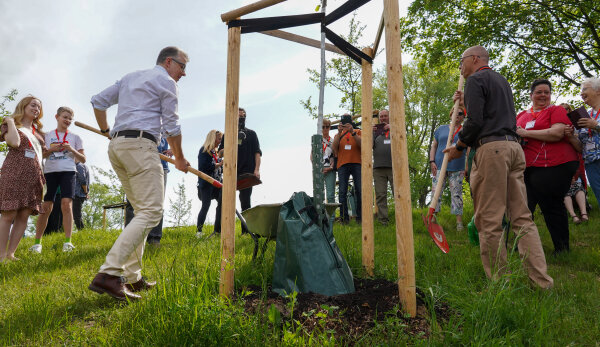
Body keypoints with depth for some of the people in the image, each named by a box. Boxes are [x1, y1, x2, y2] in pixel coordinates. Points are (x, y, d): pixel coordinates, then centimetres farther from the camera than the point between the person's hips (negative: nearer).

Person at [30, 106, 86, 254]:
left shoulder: (75, 137, 13)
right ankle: (37, 242, 7)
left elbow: (83, 159, 11)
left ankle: (68, 241, -14)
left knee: (66, 204, -15)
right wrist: (51, 150, -4)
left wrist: (71, 149, -6)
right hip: (50, 171, 1)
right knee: (46, 207, -2)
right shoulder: (47, 135, 15)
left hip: (68, 171, -1)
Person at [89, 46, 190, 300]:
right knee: (151, 212, -14)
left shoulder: (130, 77, 26)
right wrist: (179, 158, 11)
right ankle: (108, 274, -23)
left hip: (116, 146, 9)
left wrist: (105, 131, 32)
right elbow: (171, 126, 0)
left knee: (142, 210, 11)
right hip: (140, 145, -9)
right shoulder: (166, 81, 3)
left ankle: (132, 277, 9)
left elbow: (98, 101, 23)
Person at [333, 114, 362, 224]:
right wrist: (339, 132, -5)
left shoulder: (357, 132, 17)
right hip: (342, 164, 1)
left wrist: (352, 132, -11)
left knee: (360, 190, -7)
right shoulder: (338, 134, 21)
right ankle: (344, 218, -5)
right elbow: (334, 148, 2)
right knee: (342, 192, -6)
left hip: (356, 163, -1)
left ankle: (360, 217, -2)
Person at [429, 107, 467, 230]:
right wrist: (432, 162, 1)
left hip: (457, 168, -1)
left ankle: (459, 222, 1)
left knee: (456, 194, -2)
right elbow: (434, 146, 13)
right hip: (439, 166, 1)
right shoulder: (441, 129, 14)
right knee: (435, 192, -5)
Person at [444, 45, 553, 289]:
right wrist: (466, 103, 31)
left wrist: (458, 147, 0)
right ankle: (542, 282, 3)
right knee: (522, 217, 5)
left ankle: (499, 282, -2)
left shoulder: (476, 79, -1)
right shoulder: (501, 80, 26)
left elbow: (475, 121, -11)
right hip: (514, 146, 9)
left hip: (491, 148, -9)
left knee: (489, 220, -5)